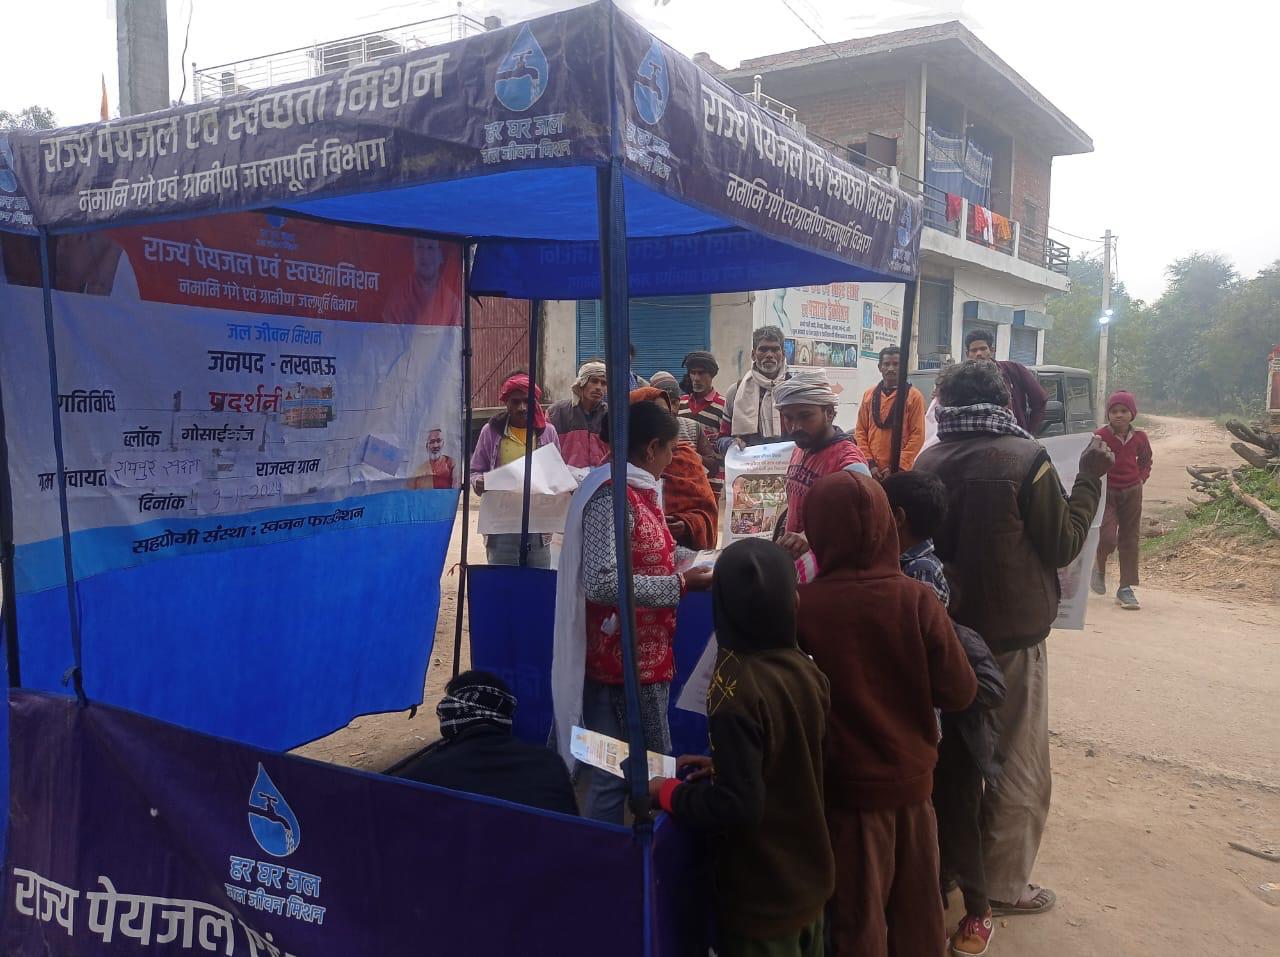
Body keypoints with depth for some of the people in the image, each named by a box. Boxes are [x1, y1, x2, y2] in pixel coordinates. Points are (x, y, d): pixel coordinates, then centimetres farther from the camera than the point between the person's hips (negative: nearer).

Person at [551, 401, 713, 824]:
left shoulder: (639, 489, 10)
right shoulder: (612, 496, -20)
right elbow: (602, 582, -28)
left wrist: (684, 558, 10)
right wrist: (681, 583, -23)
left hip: (648, 653, 10)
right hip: (625, 657, -10)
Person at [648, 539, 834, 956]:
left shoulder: (735, 689, -26)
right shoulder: (805, 669, -6)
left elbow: (737, 805, -27)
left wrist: (668, 792, -13)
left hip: (762, 898, -6)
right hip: (809, 877, 6)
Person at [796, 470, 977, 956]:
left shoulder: (802, 607, -20)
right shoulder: (918, 598, -15)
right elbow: (959, 691, -10)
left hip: (848, 782, -2)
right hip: (912, 774, 2)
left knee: (859, 915, 16)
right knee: (917, 904, 23)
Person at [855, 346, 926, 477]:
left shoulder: (914, 396, -2)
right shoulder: (869, 394, 9)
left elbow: (918, 435, -6)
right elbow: (860, 431, 9)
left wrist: (898, 467, -12)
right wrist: (869, 463, -2)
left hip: (900, 472, -3)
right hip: (872, 470, 3)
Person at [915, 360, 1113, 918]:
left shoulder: (928, 461, -3)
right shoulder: (1025, 458, -17)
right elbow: (1062, 546, -10)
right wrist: (1090, 478, -2)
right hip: (1012, 636, -5)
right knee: (1019, 768, 10)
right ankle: (1003, 885, 20)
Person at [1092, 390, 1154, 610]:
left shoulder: (1139, 438, 0)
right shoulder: (1100, 437, -11)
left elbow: (1145, 460, 17)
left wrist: (1141, 478, 3)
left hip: (1132, 493, 4)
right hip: (1106, 493, -4)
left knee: (1130, 540, 6)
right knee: (1108, 538, -16)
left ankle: (1126, 588, 14)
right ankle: (1100, 569, 16)